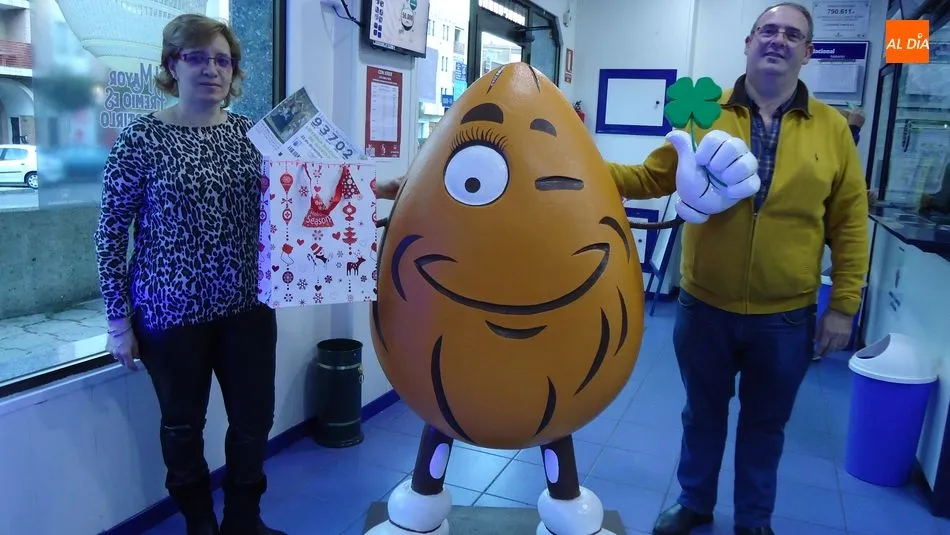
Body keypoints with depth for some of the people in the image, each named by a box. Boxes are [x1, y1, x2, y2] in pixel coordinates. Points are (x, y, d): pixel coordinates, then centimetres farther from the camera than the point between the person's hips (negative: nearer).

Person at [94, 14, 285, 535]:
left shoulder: (250, 133, 4)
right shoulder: (142, 137, -7)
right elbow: (111, 231, -5)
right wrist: (119, 319, -6)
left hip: (246, 305, 4)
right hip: (172, 311, -3)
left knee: (254, 418, 10)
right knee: (183, 423, 13)